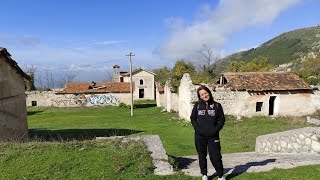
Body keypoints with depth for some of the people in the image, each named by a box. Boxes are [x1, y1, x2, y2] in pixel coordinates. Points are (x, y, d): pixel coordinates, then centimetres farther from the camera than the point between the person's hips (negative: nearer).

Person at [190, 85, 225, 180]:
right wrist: (198, 129, -6)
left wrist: (216, 130, -8)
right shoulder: (197, 105, 3)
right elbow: (193, 118, 6)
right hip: (200, 136, 1)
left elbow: (222, 119, 4)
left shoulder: (217, 105, 2)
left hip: (213, 136, -1)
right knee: (202, 155, 11)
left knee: (215, 156, 1)